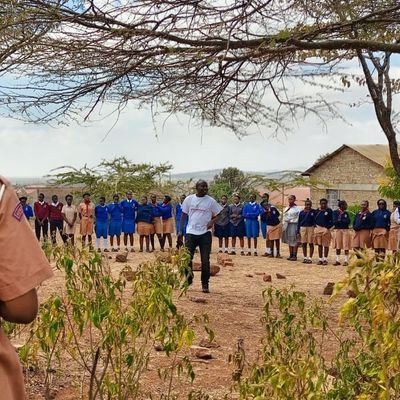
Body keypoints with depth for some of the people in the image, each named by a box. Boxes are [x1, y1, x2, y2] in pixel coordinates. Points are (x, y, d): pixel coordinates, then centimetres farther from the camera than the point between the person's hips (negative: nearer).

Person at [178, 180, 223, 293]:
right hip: (190, 233, 1)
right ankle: (188, 279, 23)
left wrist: (212, 221, -12)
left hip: (205, 234, -1)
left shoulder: (211, 201, -1)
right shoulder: (189, 199, 3)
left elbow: (218, 215, 7)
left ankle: (205, 284, 10)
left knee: (205, 260, 0)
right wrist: (180, 231, 4)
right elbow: (184, 215, 10)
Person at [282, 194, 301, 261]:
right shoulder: (286, 209, 14)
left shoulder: (297, 209, -8)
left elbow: (298, 218, -11)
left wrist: (291, 221, -12)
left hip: (294, 225, -7)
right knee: (289, 241, 11)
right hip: (287, 225, 7)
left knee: (294, 241, -4)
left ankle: (294, 256, 0)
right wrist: (284, 225, 11)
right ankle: (291, 255, 18)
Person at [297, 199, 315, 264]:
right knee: (304, 244, 7)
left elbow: (316, 220, 2)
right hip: (303, 228, 3)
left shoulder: (313, 212, 0)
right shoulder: (301, 212, 7)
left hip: (311, 228, -3)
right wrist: (298, 232, 6)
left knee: (311, 243, 0)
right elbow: (299, 222, 10)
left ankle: (310, 258, 5)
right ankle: (305, 257, 16)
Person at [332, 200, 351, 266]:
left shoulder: (346, 213, 9)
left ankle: (346, 261, 2)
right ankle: (337, 260, 13)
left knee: (346, 246, -3)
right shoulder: (335, 212, 2)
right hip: (337, 230, -1)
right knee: (338, 246, 5)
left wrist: (340, 220, -9)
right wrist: (343, 221, -10)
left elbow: (348, 221, -4)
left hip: (345, 230, 1)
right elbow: (335, 221, -10)